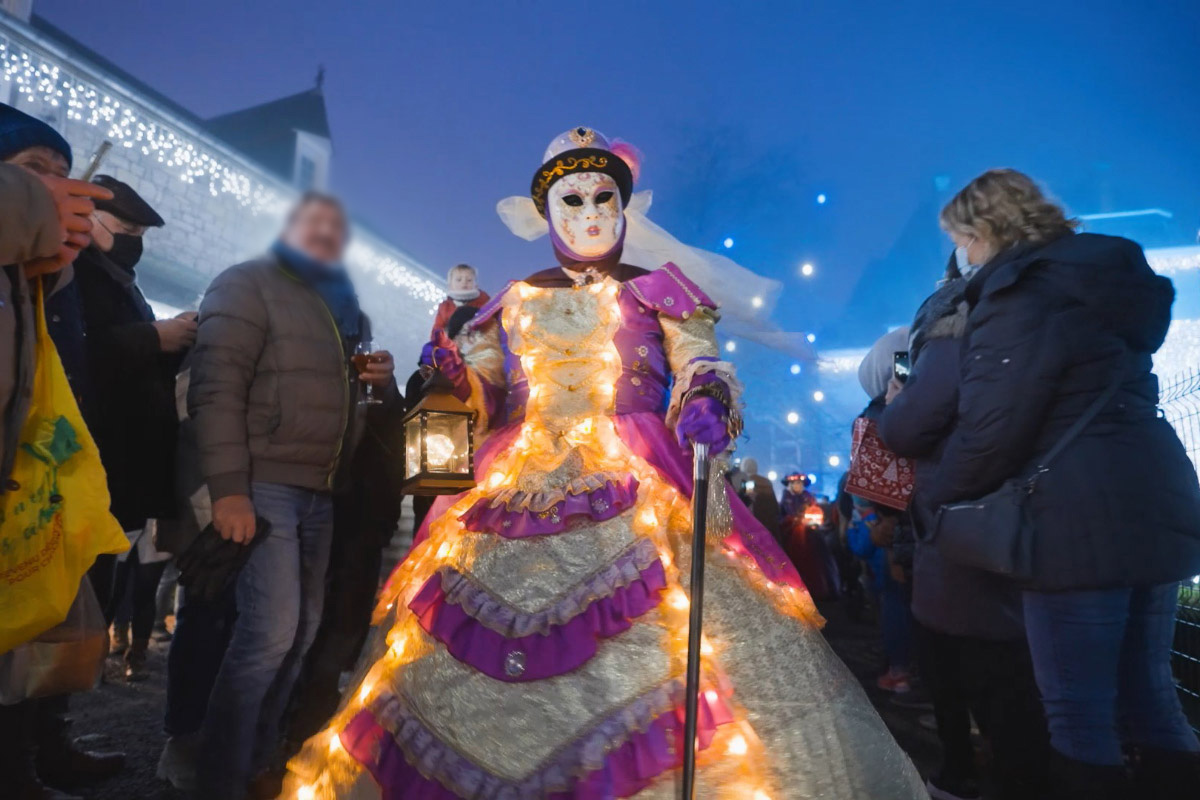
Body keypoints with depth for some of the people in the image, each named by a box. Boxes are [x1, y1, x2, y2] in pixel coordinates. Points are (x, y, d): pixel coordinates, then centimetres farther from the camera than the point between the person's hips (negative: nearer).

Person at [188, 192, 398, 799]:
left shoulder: (349, 310, 21)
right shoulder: (248, 285, -1)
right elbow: (215, 387, -12)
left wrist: (383, 382, 5)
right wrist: (228, 489, -21)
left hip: (320, 492, 7)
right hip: (261, 484, -7)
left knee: (301, 633, 9)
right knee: (270, 634, -10)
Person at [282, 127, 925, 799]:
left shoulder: (657, 293, 11)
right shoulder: (518, 301, 19)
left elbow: (703, 371, 1)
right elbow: (489, 399, 17)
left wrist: (707, 405, -21)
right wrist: (456, 373, -4)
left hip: (635, 485, -2)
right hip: (519, 487, 3)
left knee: (641, 651, -13)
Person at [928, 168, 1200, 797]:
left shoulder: (1021, 291, -10)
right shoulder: (1103, 278, 17)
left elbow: (991, 425, -18)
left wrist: (936, 501, -2)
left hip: (1079, 522, -9)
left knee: (1079, 713, 0)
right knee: (1147, 701, 18)